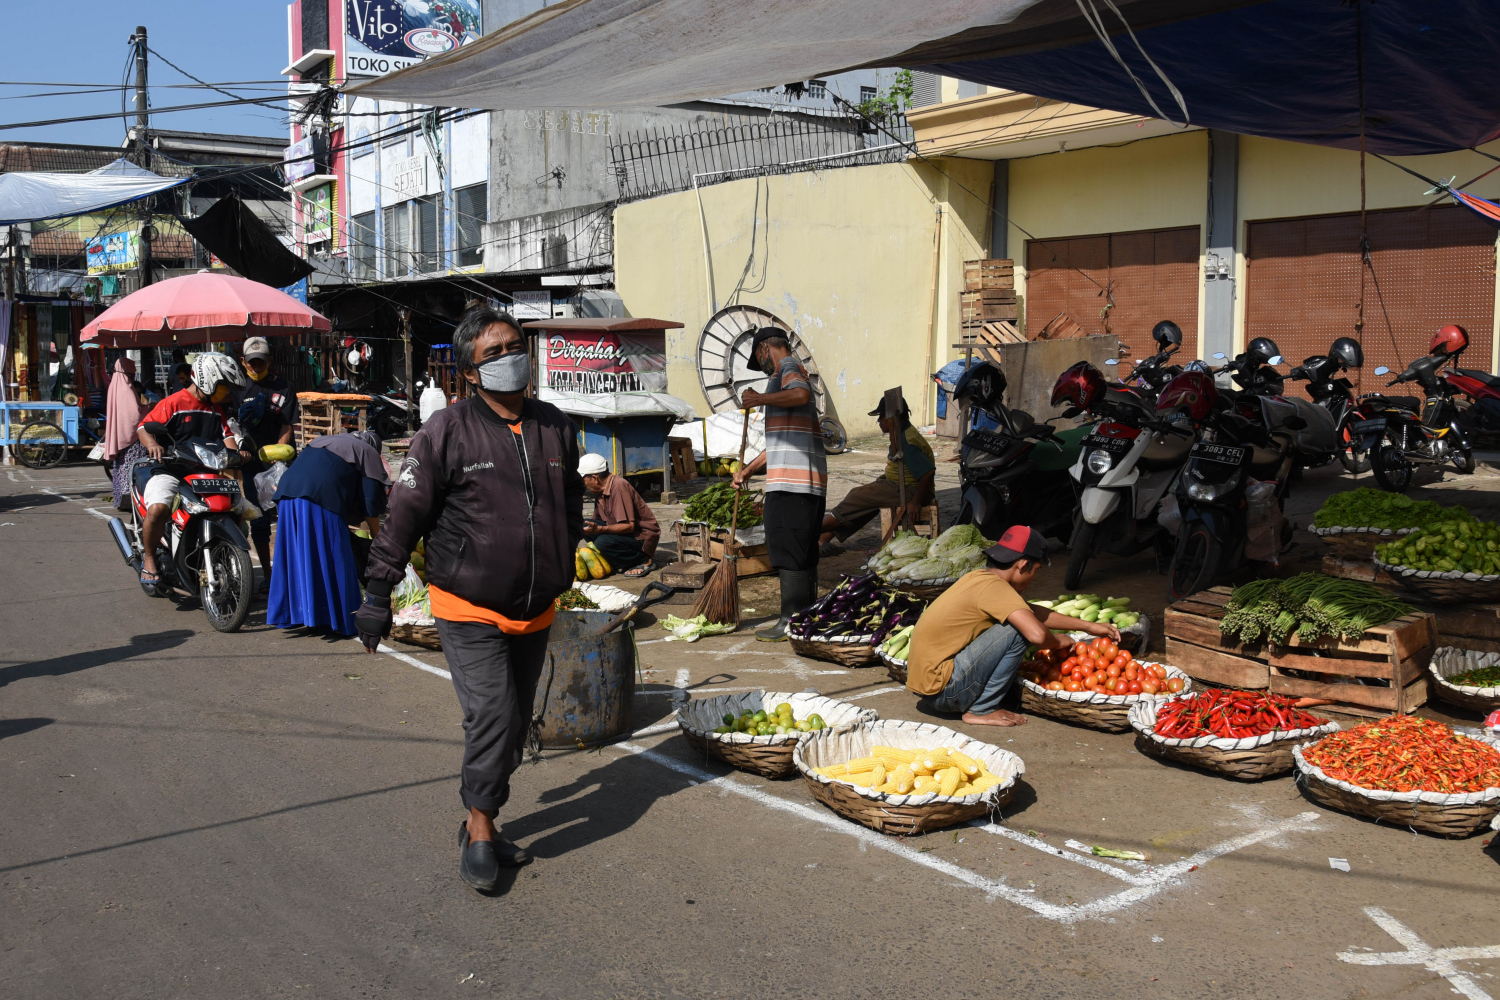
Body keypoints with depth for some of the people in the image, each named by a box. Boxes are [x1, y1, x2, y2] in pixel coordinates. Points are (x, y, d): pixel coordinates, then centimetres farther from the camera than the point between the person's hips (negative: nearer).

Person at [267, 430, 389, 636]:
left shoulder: (325, 441, 35)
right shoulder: (368, 452, 17)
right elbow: (370, 502, 10)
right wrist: (376, 535, 23)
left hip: (287, 491, 6)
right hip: (322, 499, -6)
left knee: (296, 556, 14)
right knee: (331, 560, 0)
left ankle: (290, 613, 21)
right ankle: (339, 618, 4)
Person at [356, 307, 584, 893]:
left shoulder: (555, 427, 5)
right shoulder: (447, 431, -10)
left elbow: (570, 507, 19)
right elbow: (405, 514, -7)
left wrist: (561, 575, 22)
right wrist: (378, 593, -7)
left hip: (535, 613, 6)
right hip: (469, 612, -5)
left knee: (514, 723, 13)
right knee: (491, 717, -13)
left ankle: (479, 824, 30)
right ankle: (480, 832, 5)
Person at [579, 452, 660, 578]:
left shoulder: (619, 486, -22)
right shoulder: (600, 490, 4)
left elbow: (629, 526, -28)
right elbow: (597, 520, 11)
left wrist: (599, 529, -34)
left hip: (642, 537, -9)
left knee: (603, 542, -31)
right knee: (584, 526, -5)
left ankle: (643, 561, -10)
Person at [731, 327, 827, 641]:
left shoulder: (788, 367, -3)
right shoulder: (794, 372, 27)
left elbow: (801, 394, -30)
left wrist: (760, 399, -18)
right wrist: (749, 469, 26)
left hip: (790, 482, -10)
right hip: (810, 481, 10)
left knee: (789, 552, -7)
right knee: (804, 554, 13)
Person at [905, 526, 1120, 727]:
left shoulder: (980, 578, 10)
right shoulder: (993, 587, -18)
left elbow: (1032, 612, 21)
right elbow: (1037, 634, -29)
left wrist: (1088, 626, 22)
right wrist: (1058, 641, -5)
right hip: (941, 689, -10)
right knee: (1017, 631, -15)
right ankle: (982, 710, -6)